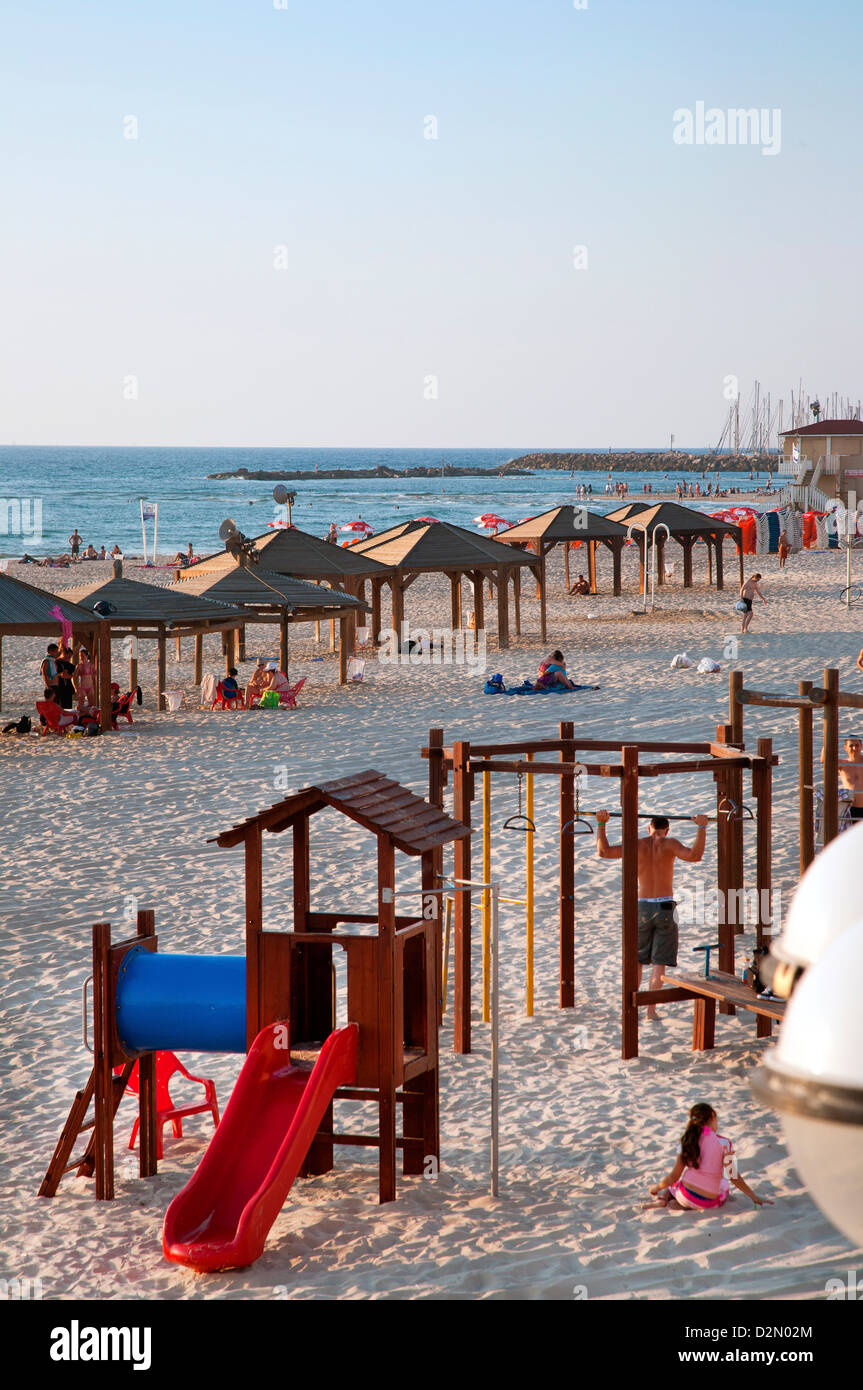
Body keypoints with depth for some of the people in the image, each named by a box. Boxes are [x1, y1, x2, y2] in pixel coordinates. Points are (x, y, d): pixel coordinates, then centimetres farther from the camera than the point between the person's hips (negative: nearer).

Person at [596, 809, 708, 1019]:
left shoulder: (637, 845, 0)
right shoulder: (669, 844, -7)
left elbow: (604, 851, -2)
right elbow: (695, 856, -21)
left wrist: (601, 824, 5)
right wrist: (701, 828, -15)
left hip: (642, 907, 2)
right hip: (665, 907, -2)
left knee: (637, 959, 17)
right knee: (659, 962, 2)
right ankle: (651, 1009, -1)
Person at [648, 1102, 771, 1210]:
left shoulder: (688, 1140, -1)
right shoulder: (724, 1143, -10)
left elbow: (674, 1176, 2)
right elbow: (734, 1177, -7)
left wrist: (656, 1188, 19)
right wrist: (755, 1197, 2)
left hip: (685, 1197, 3)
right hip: (710, 1204, -3)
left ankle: (664, 1196, 4)